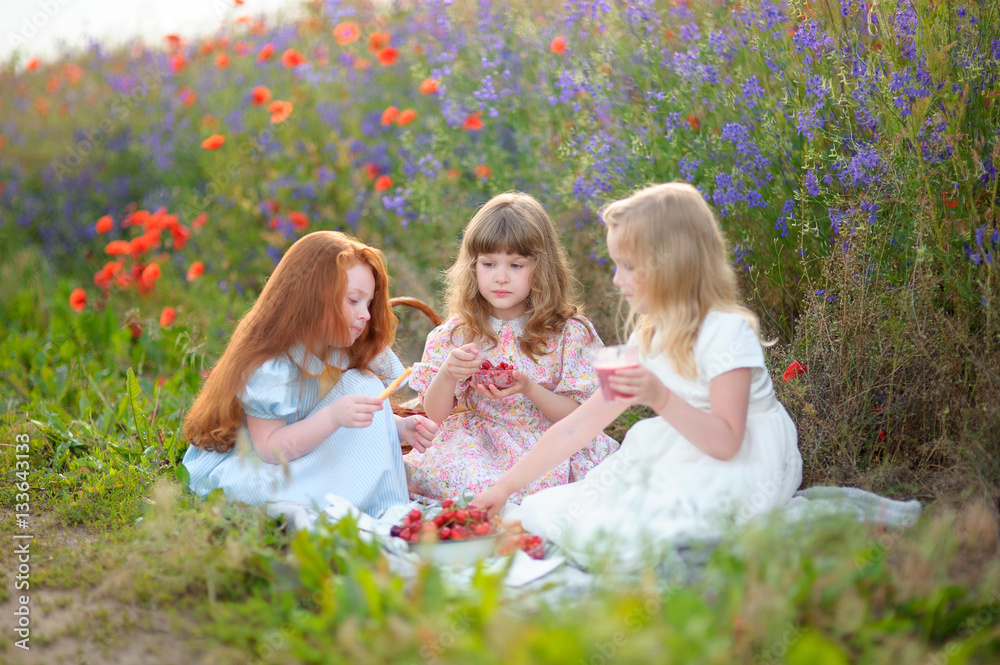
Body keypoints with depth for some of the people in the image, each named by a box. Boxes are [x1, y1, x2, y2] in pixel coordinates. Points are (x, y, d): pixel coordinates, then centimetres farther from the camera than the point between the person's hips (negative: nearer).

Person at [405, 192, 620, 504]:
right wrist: (448, 374, -18)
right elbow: (435, 415, 3)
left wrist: (530, 390, -21)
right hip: (476, 450, 1)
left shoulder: (569, 332, -2)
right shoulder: (456, 333, 3)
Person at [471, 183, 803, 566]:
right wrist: (505, 486, 6)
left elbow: (725, 442, -22)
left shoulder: (727, 332, -17)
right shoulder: (648, 340, 7)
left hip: (737, 474, -7)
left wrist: (661, 399, -36)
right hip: (682, 468, 7)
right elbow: (578, 426, 8)